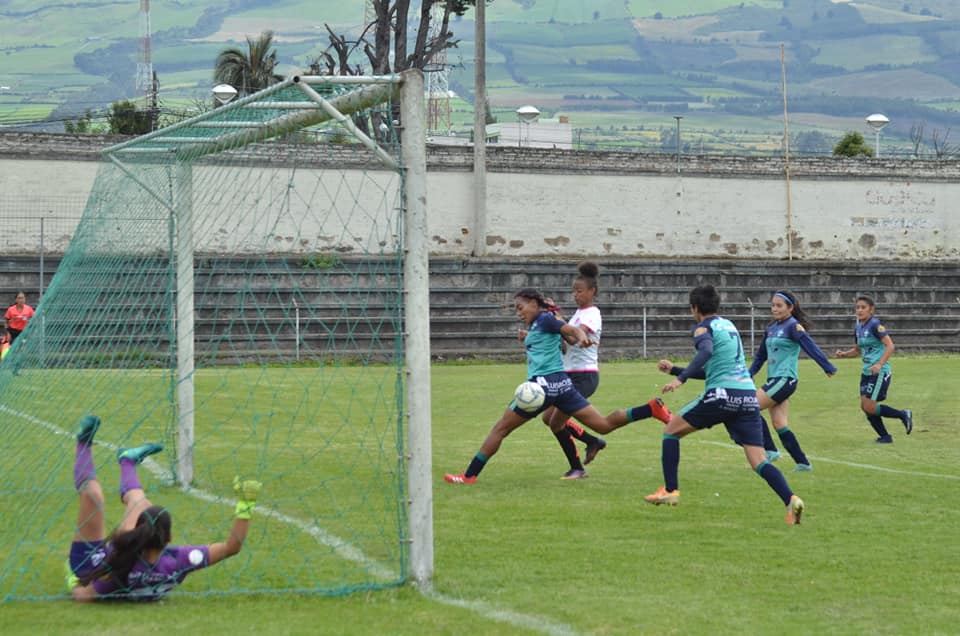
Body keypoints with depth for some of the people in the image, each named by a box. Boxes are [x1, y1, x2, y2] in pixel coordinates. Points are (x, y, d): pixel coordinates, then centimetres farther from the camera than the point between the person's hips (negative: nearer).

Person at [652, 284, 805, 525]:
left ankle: (670, 491, 10)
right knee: (759, 461, -1)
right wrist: (674, 369, 40)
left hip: (722, 394, -7)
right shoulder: (728, 325, 27)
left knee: (671, 430, 14)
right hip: (748, 394, 7)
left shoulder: (704, 327, 3)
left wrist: (680, 378, -27)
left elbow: (706, 351, -21)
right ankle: (790, 499, -24)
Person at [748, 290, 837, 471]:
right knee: (779, 424, 4)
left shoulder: (793, 326, -8)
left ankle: (770, 450, -7)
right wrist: (748, 375, 20)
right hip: (774, 380, 8)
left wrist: (828, 367, -24)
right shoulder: (771, 328, 16)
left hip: (785, 379, -8)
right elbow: (760, 355, 25)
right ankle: (803, 462, 7)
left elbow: (810, 346, -17)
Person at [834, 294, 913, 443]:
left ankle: (903, 415, 5)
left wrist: (879, 364, -28)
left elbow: (890, 346, -18)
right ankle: (885, 436, 16)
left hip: (880, 372, -8)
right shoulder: (859, 327, 11)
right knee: (864, 406, 4)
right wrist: (843, 354, 6)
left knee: (869, 407, -12)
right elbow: (857, 350, 24)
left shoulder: (875, 324, -13)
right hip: (867, 372, 8)